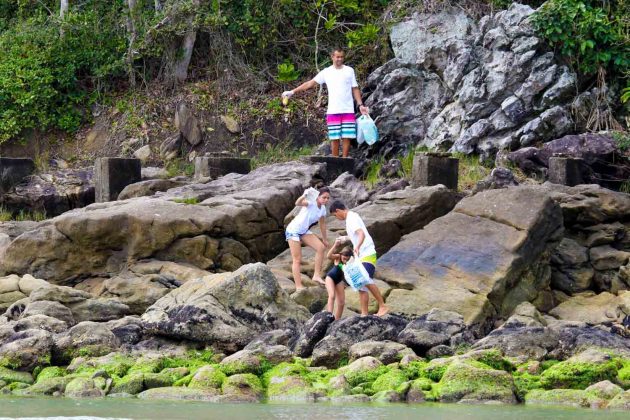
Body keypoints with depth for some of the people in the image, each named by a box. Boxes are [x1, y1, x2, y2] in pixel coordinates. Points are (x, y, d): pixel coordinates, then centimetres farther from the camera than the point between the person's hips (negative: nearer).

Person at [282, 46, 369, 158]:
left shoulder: (349, 71, 8)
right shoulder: (326, 72, 6)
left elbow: (355, 89, 9)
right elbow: (310, 83, 6)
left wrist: (360, 105, -1)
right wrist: (293, 92, 1)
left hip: (348, 111, 0)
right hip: (333, 111, 0)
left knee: (347, 137, -3)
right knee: (334, 138, -1)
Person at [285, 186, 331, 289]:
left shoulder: (323, 209, 0)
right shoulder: (311, 203, -24)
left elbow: (322, 224, 15)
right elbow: (298, 203, -45)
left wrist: (325, 239, 20)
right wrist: (304, 196, -65)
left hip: (304, 231, 7)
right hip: (293, 230, -7)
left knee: (321, 247, -10)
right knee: (297, 259, -8)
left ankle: (317, 275, -3)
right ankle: (298, 286, -8)